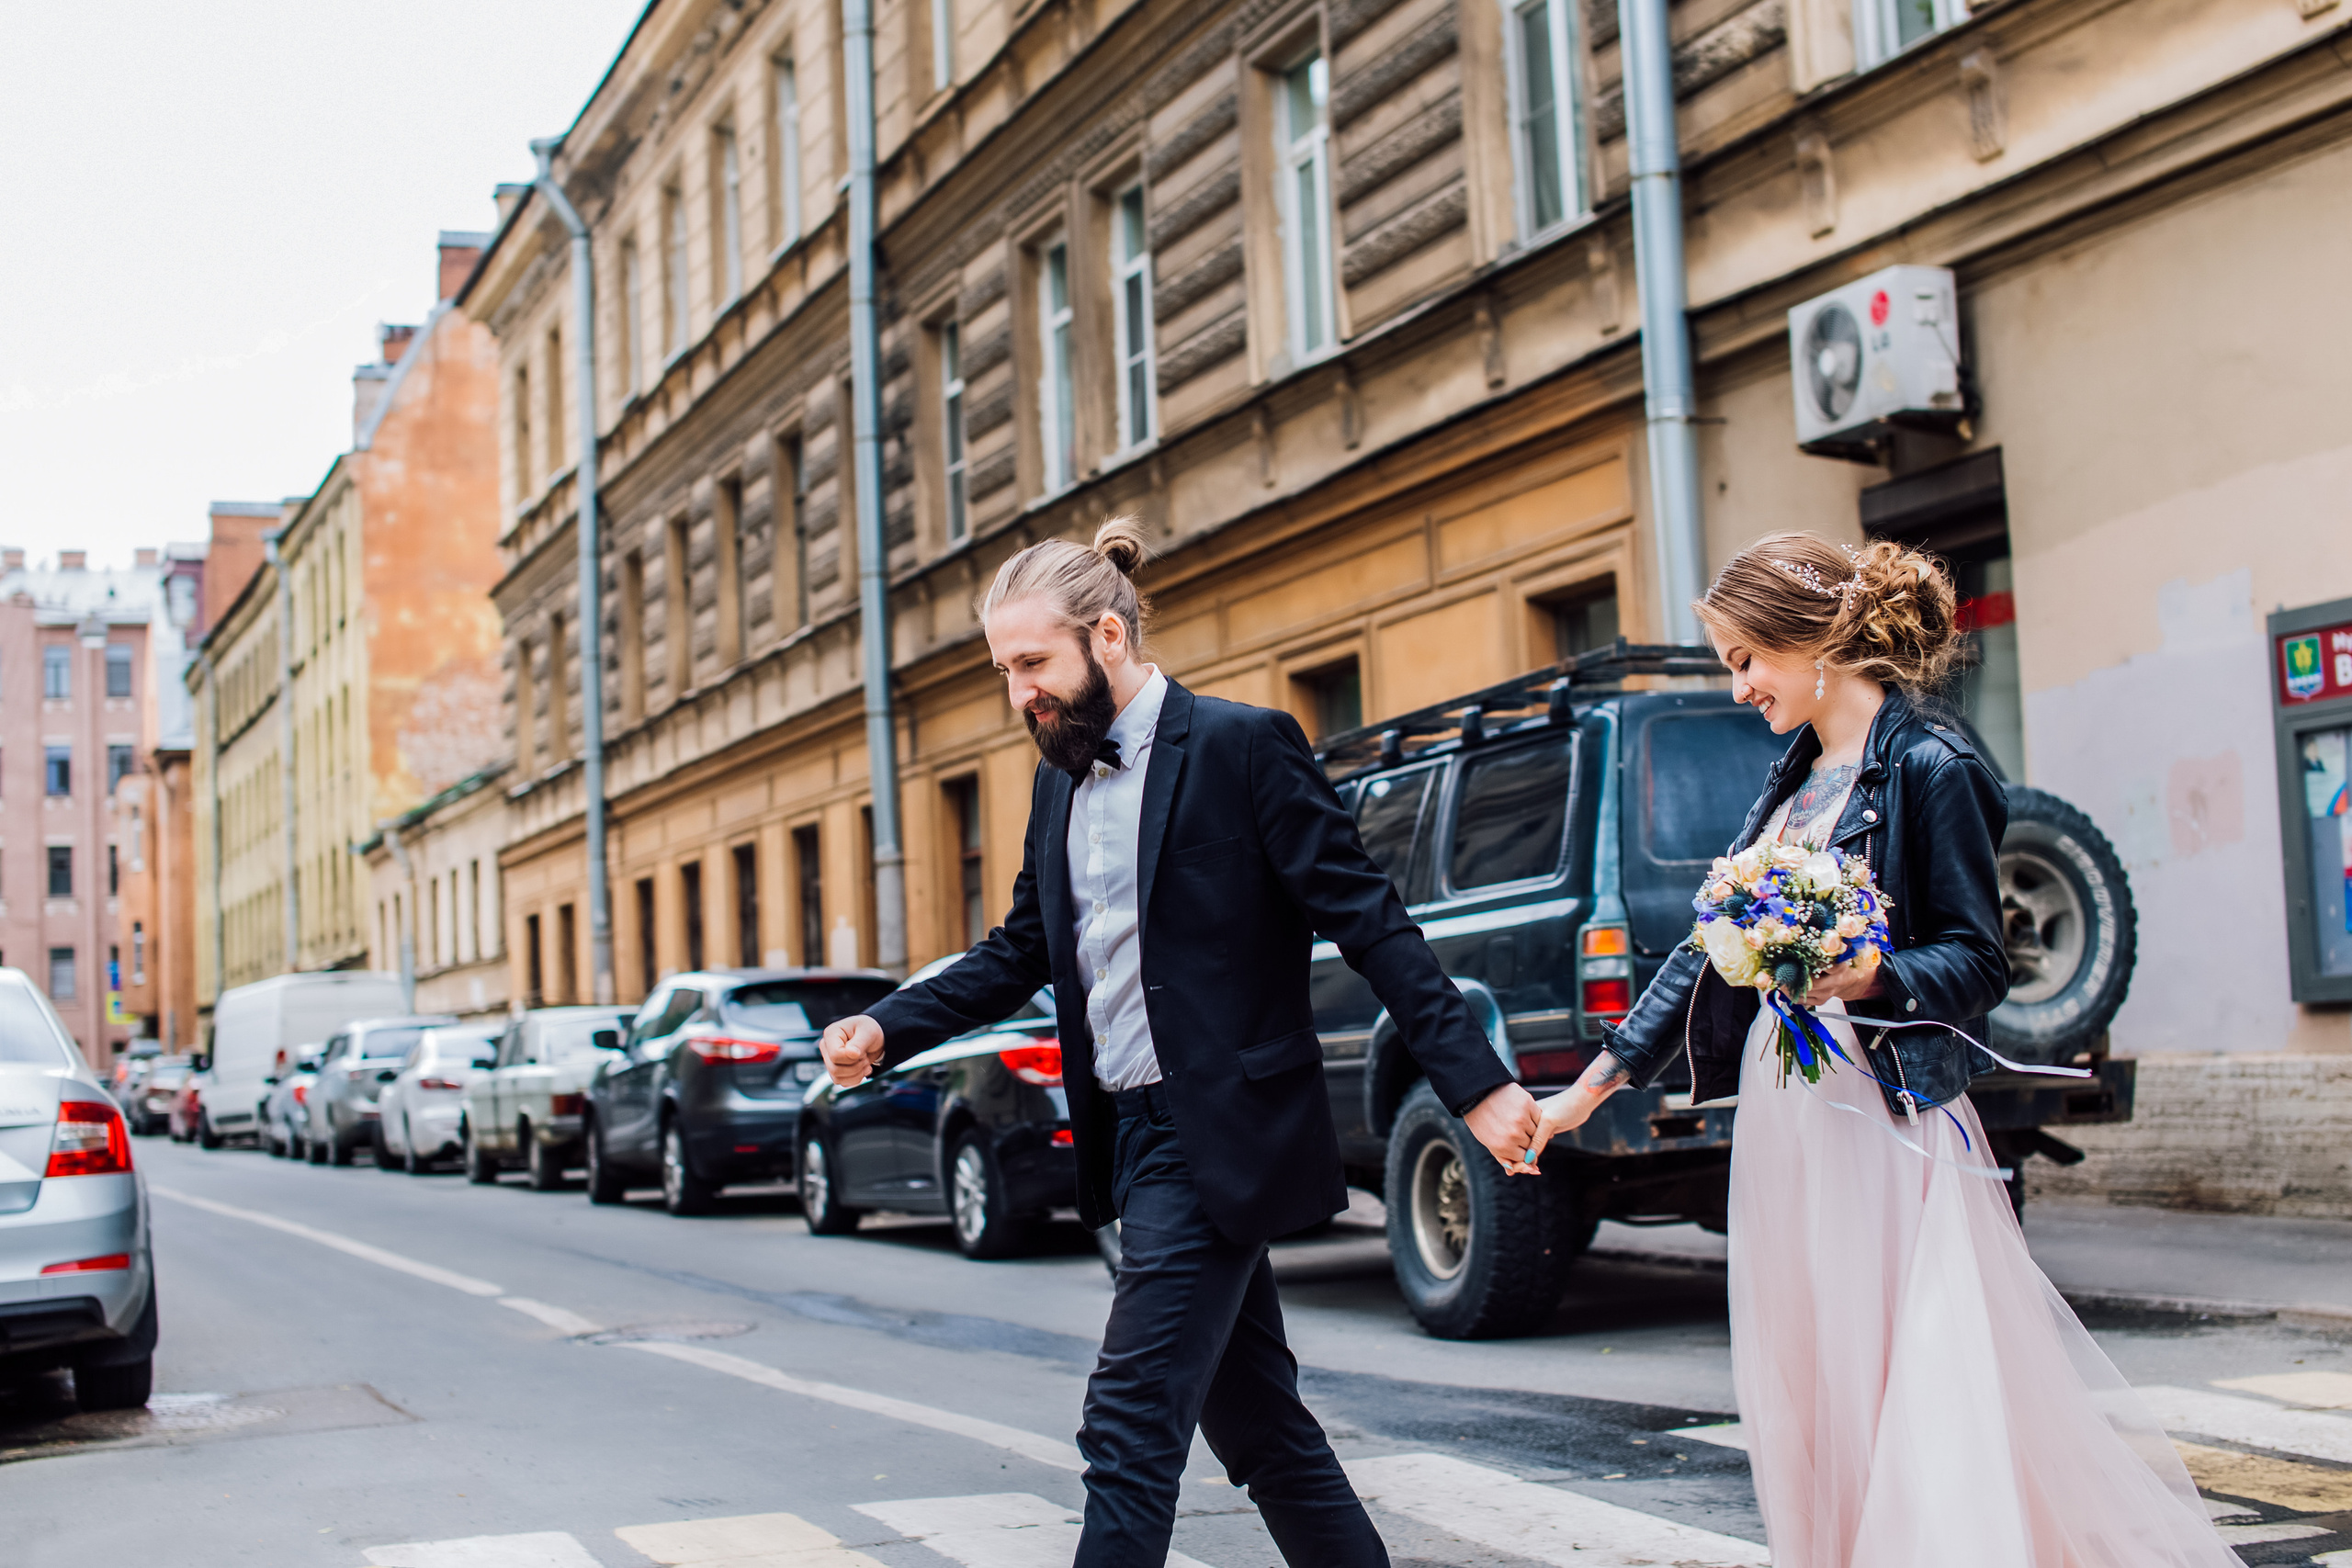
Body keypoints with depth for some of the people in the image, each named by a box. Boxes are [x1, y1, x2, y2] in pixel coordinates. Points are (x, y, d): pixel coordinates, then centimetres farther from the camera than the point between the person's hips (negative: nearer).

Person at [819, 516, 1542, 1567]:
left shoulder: (1243, 747, -10)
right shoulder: (1059, 782, 13)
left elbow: (1371, 926, -13)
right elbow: (1021, 952, 17)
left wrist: (1477, 1084, -19)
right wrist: (887, 1028, 2)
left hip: (1215, 1137, -8)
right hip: (1128, 1136, 8)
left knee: (1131, 1427, -10)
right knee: (1254, 1421, 15)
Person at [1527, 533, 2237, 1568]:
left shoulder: (1927, 764, -8)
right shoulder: (1797, 777, 15)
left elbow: (1977, 960, -9)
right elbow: (1710, 948, 17)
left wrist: (1859, 977, -28)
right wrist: (1591, 1085, 14)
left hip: (1888, 1114, -8)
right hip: (1783, 1113, 8)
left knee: (1923, 1394, -7)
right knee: (1808, 1396, 10)